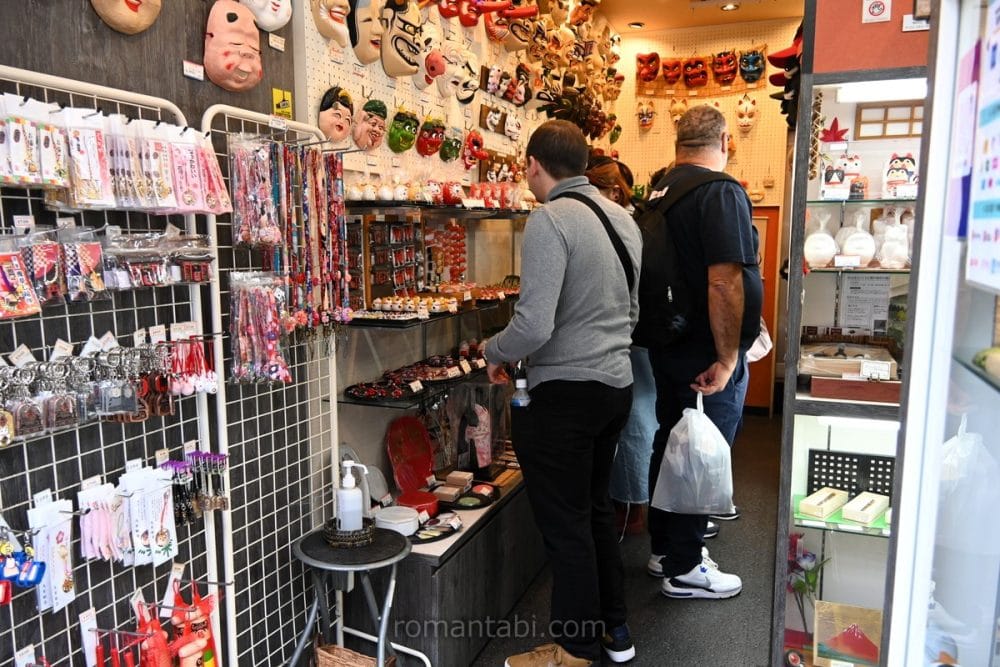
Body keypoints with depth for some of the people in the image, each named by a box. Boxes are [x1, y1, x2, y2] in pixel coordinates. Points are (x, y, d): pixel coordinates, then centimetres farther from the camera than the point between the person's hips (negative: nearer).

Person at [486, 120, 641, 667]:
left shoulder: (549, 220, -17)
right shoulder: (622, 218, 9)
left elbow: (533, 326, -24)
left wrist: (495, 353, -5)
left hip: (564, 392, -9)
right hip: (616, 382, 9)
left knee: (565, 524, 6)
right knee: (596, 508, 22)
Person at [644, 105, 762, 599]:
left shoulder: (660, 191, 9)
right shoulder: (721, 192, -18)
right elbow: (724, 281, -27)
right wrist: (727, 358, -20)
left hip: (666, 347, 9)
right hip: (708, 354, -8)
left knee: (670, 443, 18)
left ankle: (664, 547, 34)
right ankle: (683, 570, 18)